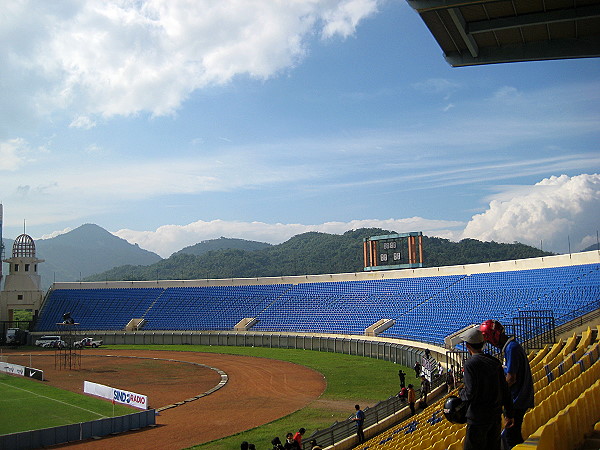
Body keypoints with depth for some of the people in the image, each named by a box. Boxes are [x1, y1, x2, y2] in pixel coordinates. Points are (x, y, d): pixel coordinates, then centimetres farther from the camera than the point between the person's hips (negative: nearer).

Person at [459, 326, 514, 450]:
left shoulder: (470, 364, -15)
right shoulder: (495, 362, 7)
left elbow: (471, 393, -20)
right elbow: (505, 391, 9)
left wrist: (461, 394, 3)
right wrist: (509, 414, 15)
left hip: (478, 417, -7)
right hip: (496, 415, 7)